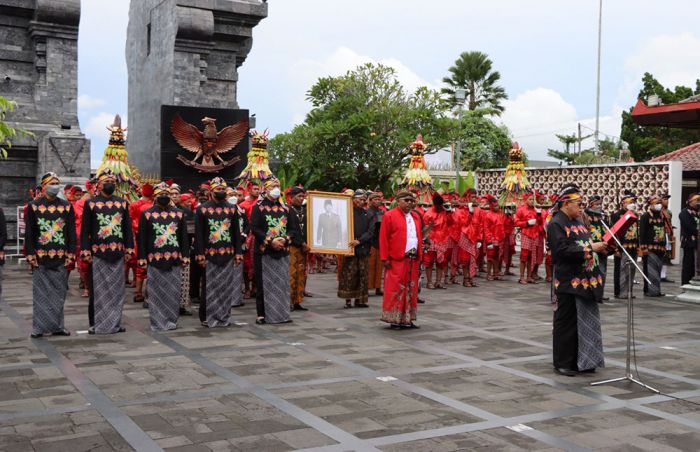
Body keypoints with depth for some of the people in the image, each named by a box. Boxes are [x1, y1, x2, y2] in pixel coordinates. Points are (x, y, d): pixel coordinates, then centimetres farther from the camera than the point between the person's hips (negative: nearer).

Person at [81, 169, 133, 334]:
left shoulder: (123, 203, 11)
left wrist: (129, 249, 5)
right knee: (97, 290, 0)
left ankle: (115, 323, 15)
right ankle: (95, 324, 7)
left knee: (117, 289, 7)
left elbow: (128, 228, 12)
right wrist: (85, 251, -6)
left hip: (118, 253, 3)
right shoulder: (90, 204, 3)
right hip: (98, 253, -3)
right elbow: (85, 230, 1)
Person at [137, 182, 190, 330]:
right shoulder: (147, 214, 4)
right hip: (155, 260, -2)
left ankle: (171, 320, 15)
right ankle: (157, 322, 10)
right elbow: (142, 238, 3)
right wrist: (142, 258, -2)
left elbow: (184, 237, 11)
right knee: (156, 292, 2)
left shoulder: (179, 214, 10)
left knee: (173, 292, 4)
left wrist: (185, 256, 5)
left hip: (174, 259, 2)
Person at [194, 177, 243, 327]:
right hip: (210, 255, -3)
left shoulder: (232, 209, 11)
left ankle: (224, 316, 15)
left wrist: (238, 253, 4)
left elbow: (236, 233, 11)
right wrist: (200, 254, -9)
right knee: (209, 287, 0)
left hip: (228, 255, 3)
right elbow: (198, 234, -2)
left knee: (226, 287, 6)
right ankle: (207, 317, 9)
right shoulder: (202, 209, 1)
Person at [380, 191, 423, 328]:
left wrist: (419, 257, 12)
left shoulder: (416, 216, 16)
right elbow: (383, 239, -7)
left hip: (413, 259, 6)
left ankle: (407, 318, 17)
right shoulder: (389, 216, -4)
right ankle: (394, 319, 6)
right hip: (396, 260, -6)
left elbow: (419, 237, 18)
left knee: (411, 290, 9)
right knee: (395, 289, -3)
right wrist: (385, 258, -12)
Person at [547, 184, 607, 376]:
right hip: (569, 282, -8)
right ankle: (562, 363, 11)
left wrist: (599, 246, 3)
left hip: (586, 280, 8)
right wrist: (590, 248, -21)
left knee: (586, 321, 12)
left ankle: (582, 360, 22)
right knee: (566, 323, 0)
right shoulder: (556, 224, -11)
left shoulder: (578, 222, 15)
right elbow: (562, 250, -21)